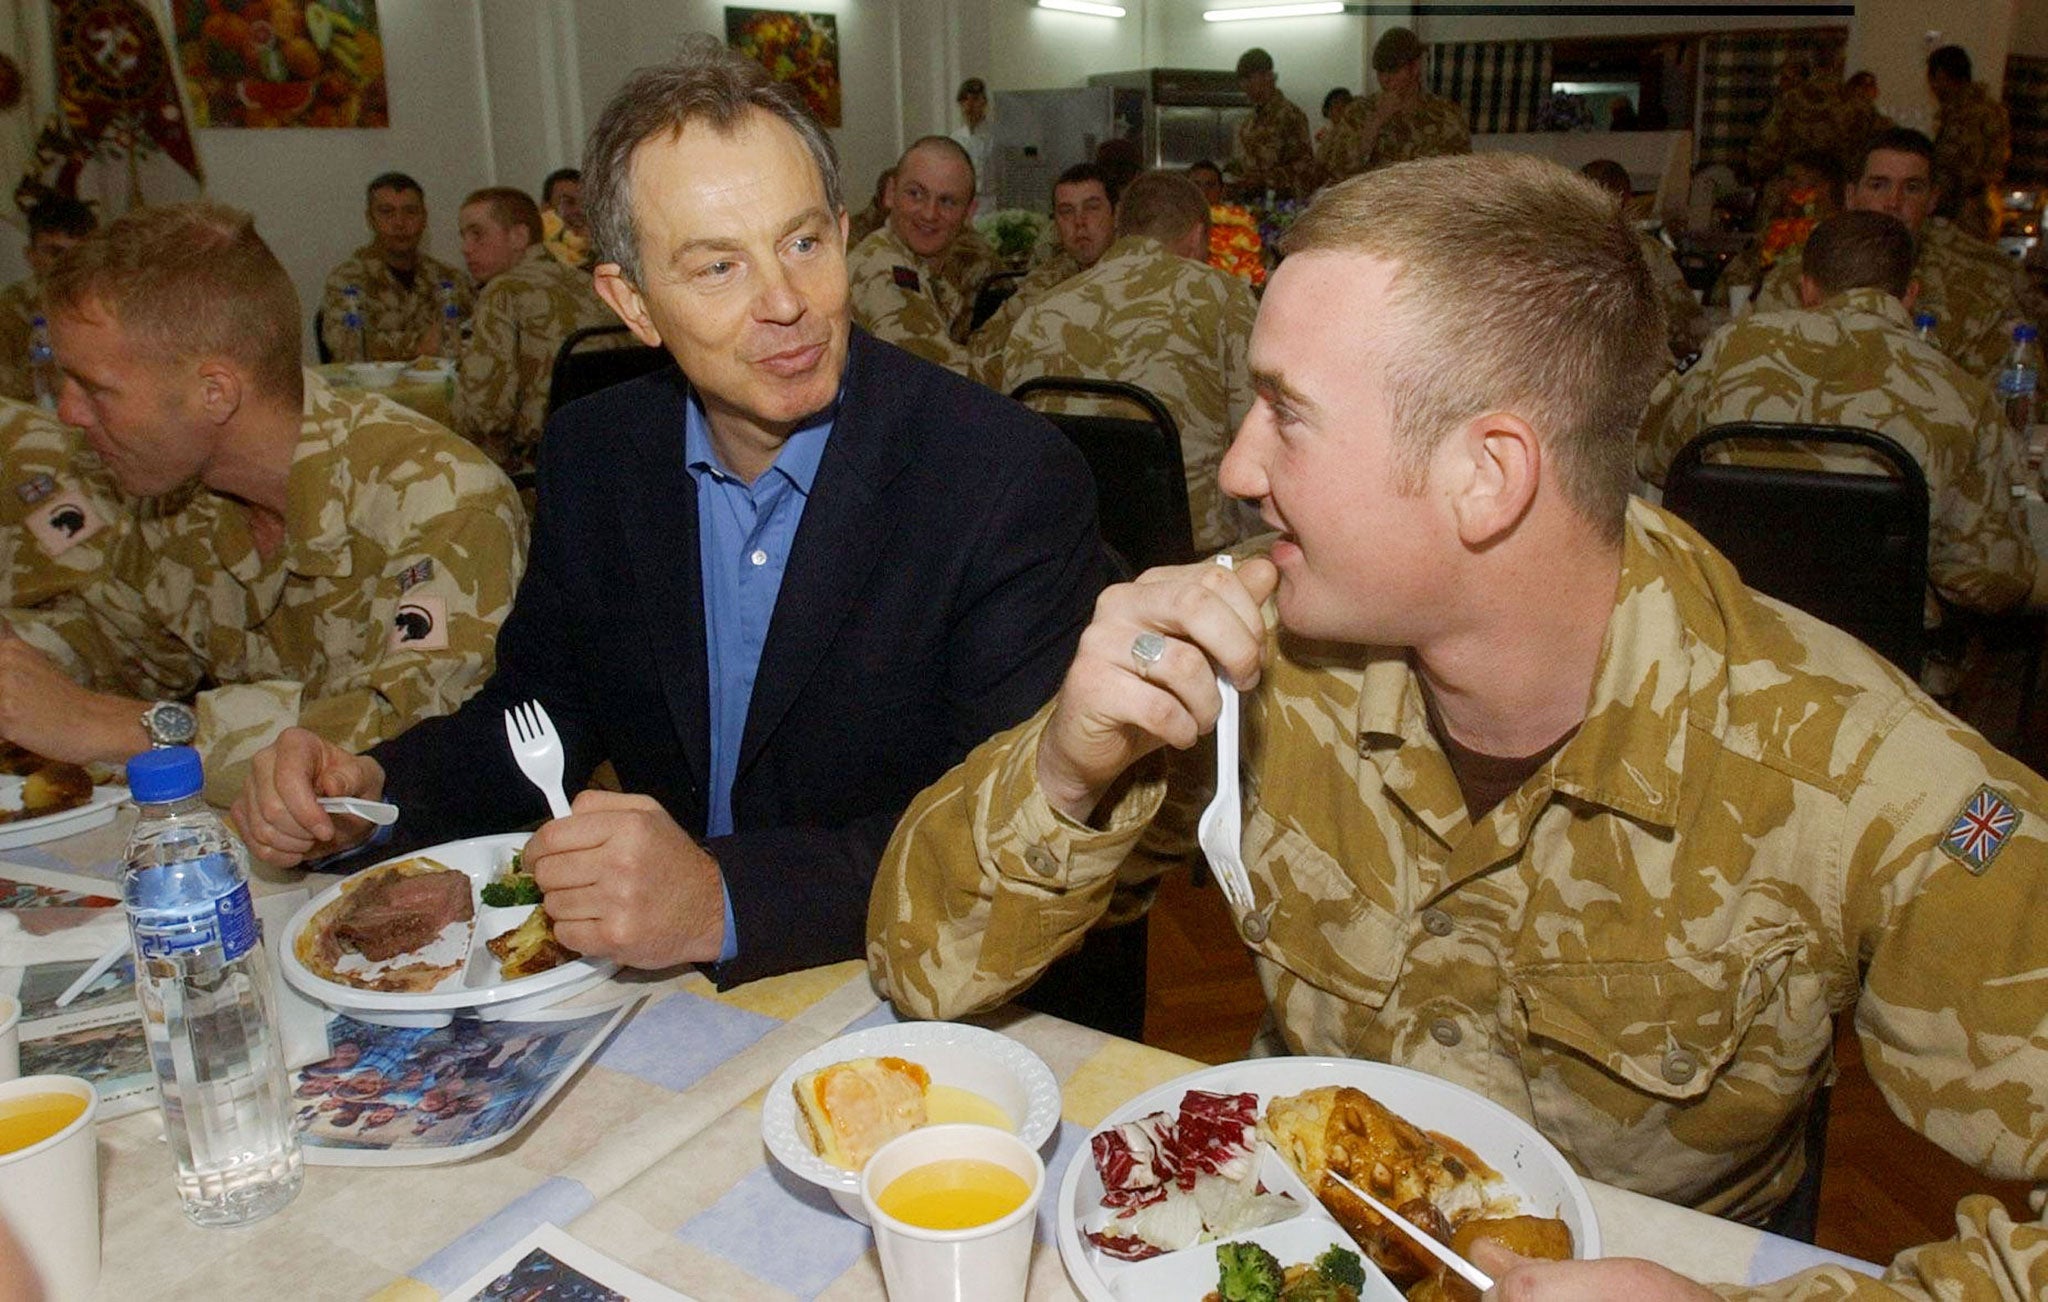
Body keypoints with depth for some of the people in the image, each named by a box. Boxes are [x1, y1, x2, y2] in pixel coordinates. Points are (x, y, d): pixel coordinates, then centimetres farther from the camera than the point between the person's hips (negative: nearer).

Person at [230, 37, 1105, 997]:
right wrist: (374, 789, -7)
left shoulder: (1016, 483, -16)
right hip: (651, 991, 4)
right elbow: (541, 711, 12)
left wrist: (724, 901, -31)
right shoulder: (592, 457, 1)